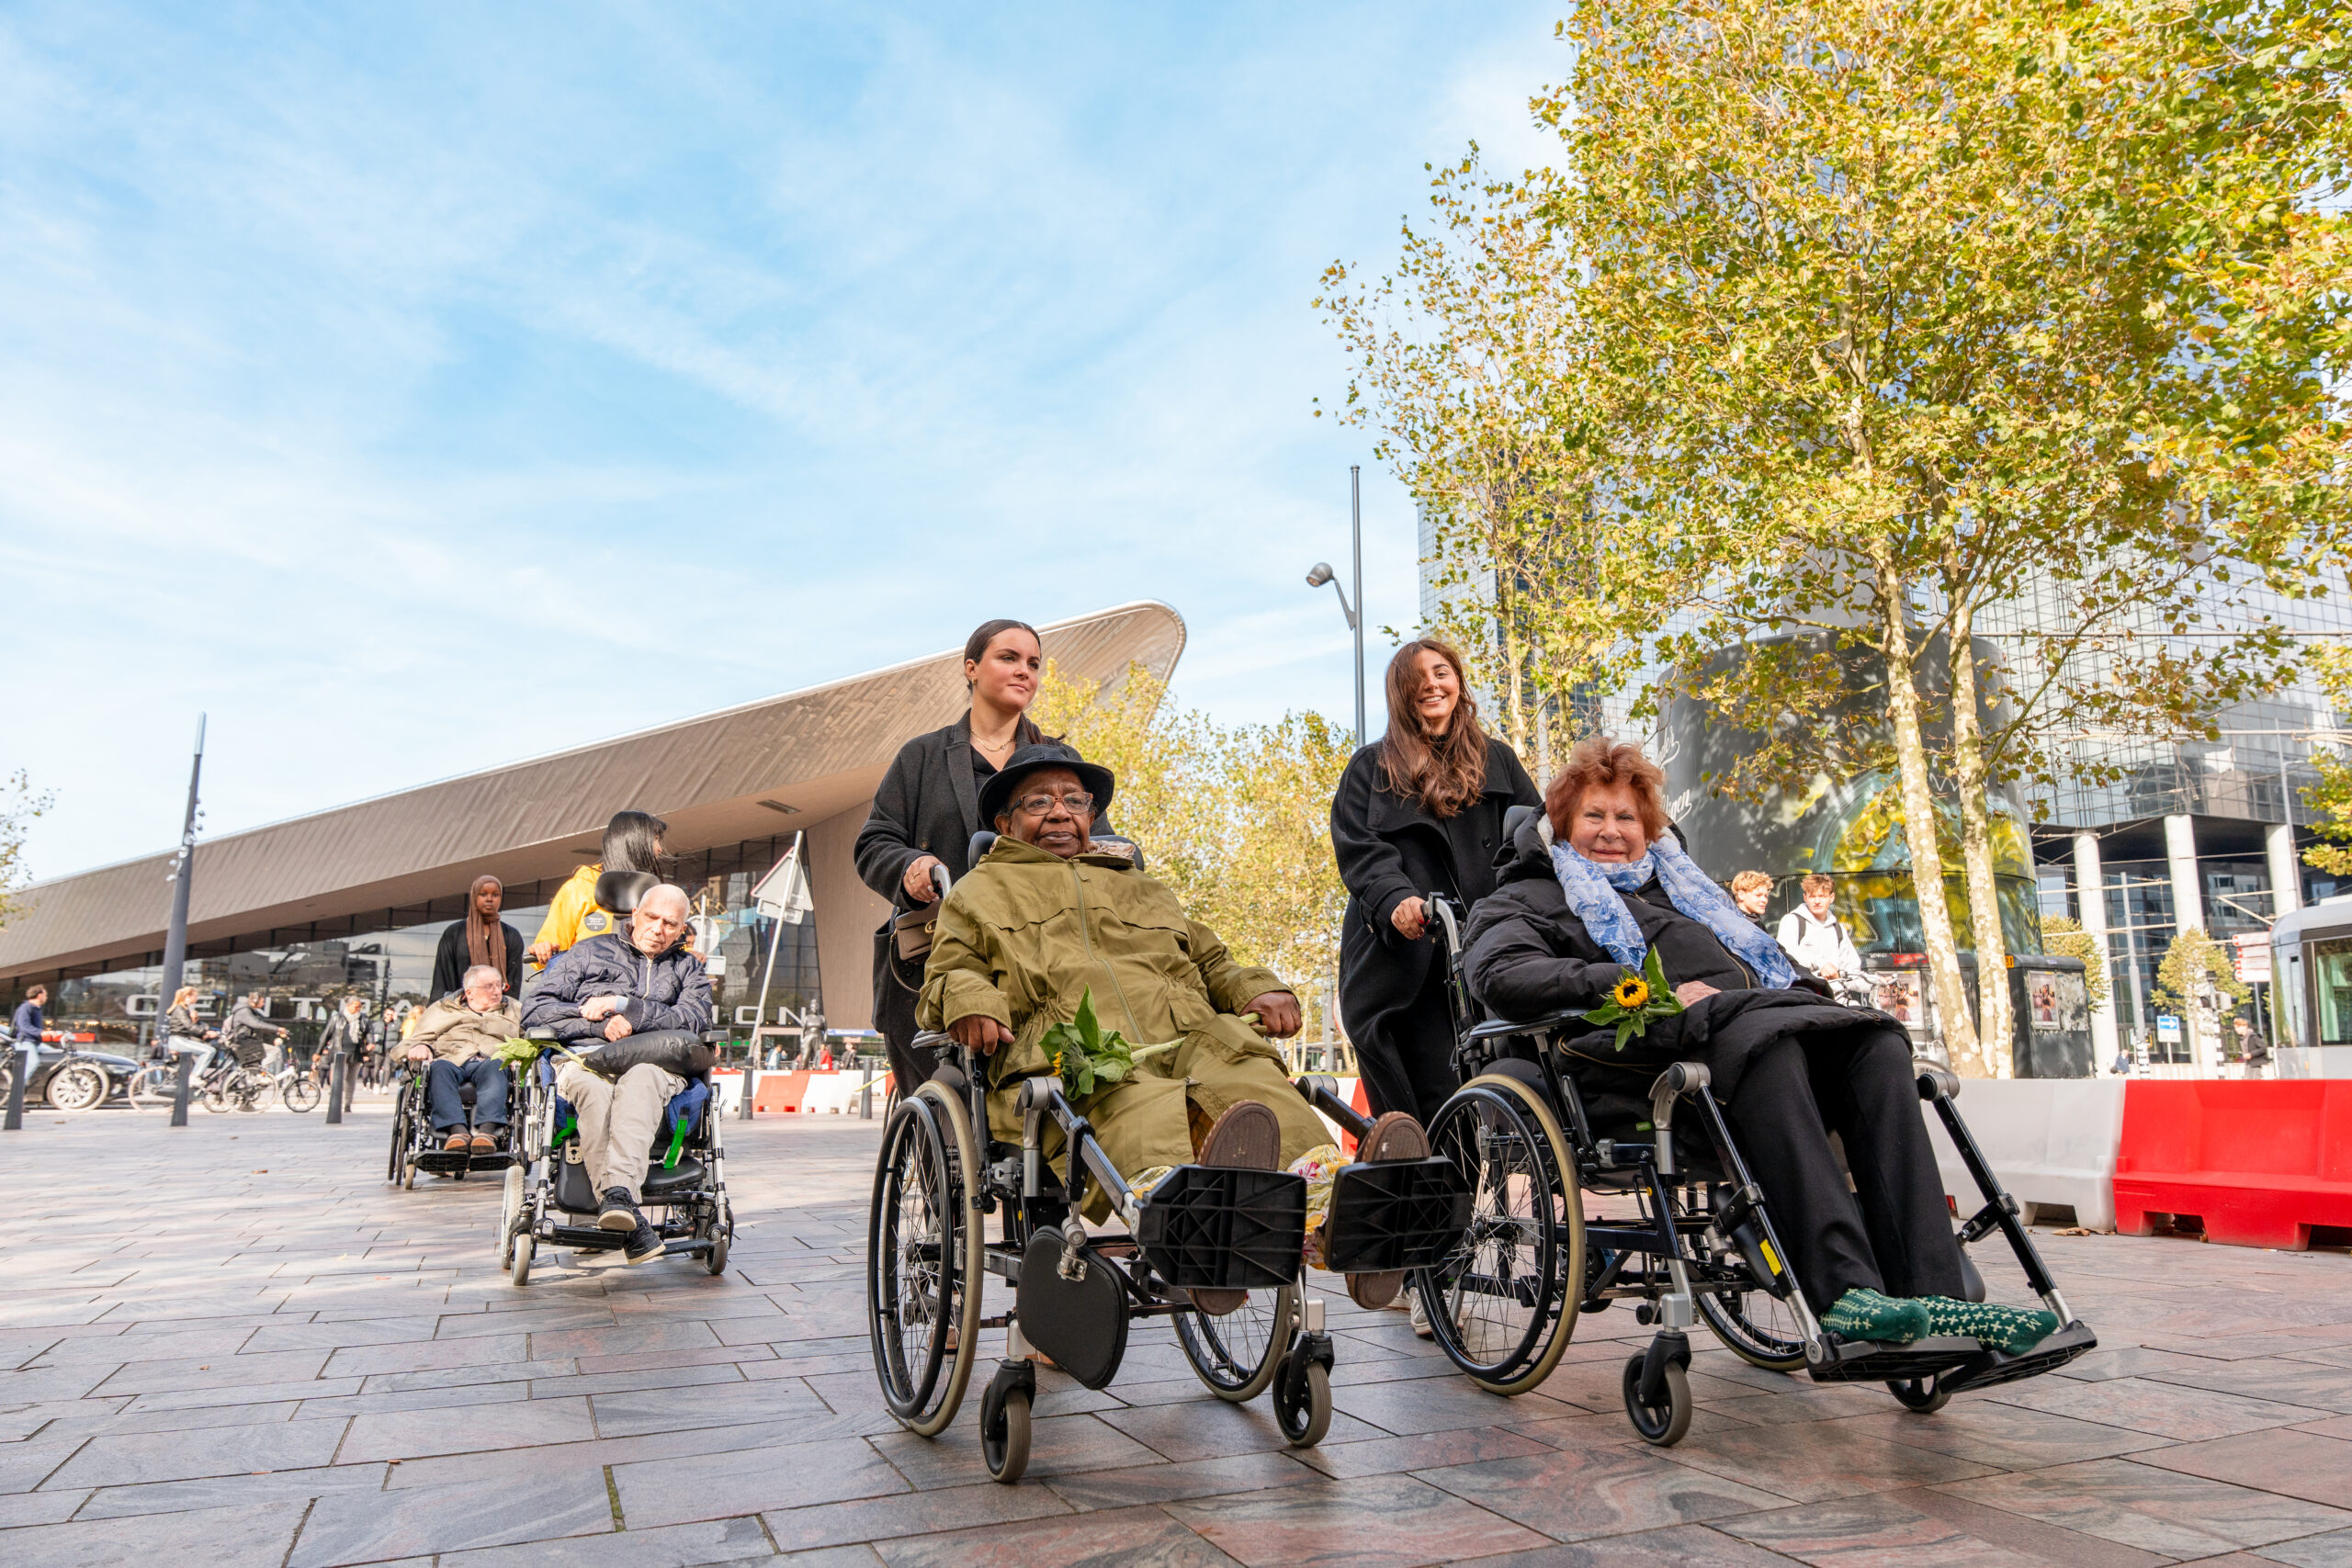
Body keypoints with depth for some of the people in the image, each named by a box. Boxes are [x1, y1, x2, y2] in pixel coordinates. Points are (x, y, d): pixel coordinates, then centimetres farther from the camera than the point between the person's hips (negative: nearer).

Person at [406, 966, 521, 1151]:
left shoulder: (514, 1009, 31)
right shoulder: (442, 1009, 30)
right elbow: (419, 1038, 21)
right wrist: (420, 1047, -5)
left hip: (491, 1061, 0)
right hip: (451, 1060, 0)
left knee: (495, 1067, -37)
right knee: (439, 1068, -36)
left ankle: (487, 1130, -57)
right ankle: (456, 1129, -53)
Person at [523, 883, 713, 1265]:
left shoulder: (688, 968, 26)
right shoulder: (589, 952, 24)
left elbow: (694, 1021, 4)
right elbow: (535, 1011, 13)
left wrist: (623, 1006, -3)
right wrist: (600, 1024, -2)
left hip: (655, 1065, 0)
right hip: (584, 1057, 0)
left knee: (639, 1080, -39)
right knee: (594, 1088, -39)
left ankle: (619, 1193, -59)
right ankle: (628, 1221, -51)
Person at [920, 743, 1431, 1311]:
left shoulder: (1141, 887, 40)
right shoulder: (982, 892, 31)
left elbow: (1212, 962, 40)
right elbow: (944, 977, 20)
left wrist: (1256, 990, 15)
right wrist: (968, 1000, -6)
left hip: (1194, 1042, 3)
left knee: (1257, 1088, -33)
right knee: (1137, 1117, -41)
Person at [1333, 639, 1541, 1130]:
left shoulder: (1497, 760, 23)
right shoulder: (1371, 768, 16)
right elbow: (1357, 847, 2)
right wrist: (1395, 898, -18)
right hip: (1406, 954, -2)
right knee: (1434, 1107, -9)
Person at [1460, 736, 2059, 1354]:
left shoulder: (1676, 881, 38)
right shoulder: (1531, 897, 18)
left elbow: (1763, 955, 36)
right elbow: (1500, 976, -4)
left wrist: (1806, 990, 10)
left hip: (1766, 1011, 6)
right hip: (1654, 1035, -6)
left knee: (1878, 1047, -23)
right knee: (1766, 1042, -36)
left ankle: (1926, 1294, -31)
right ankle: (1843, 1291, -42)